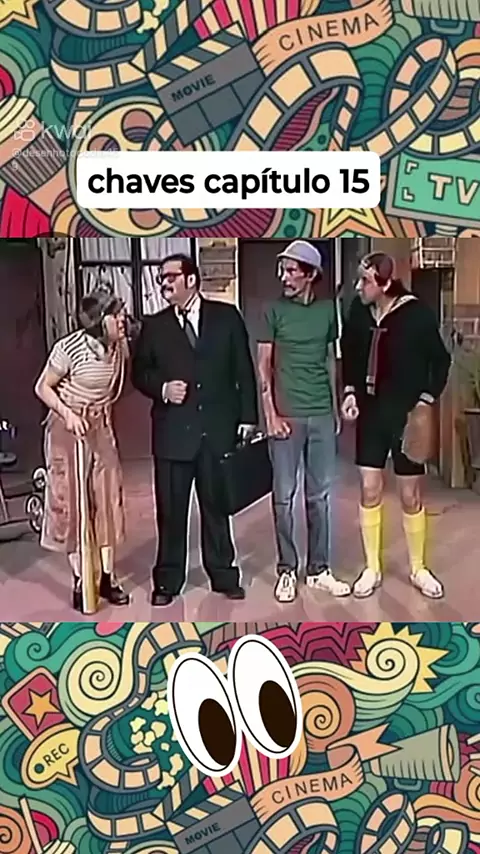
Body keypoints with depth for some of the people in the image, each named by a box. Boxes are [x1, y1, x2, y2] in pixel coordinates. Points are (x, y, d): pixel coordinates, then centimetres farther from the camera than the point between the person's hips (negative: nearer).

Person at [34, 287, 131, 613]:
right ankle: (80, 581, 12)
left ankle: (108, 577, 16)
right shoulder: (69, 347, -20)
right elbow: (43, 387, -12)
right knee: (73, 501, 1)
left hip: (102, 428, 5)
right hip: (69, 428, -5)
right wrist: (68, 413, -24)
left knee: (108, 498, 5)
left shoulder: (120, 348, -4)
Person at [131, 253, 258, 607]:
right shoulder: (154, 326, 7)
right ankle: (168, 581, 21)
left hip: (218, 428, 0)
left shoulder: (227, 316, 4)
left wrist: (248, 417, -1)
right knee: (170, 510, 6)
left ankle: (224, 575, 26)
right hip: (172, 430, 1)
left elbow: (244, 370, 4)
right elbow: (139, 372, 10)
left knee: (217, 505, 11)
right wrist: (162, 388, -11)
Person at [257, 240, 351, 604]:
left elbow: (331, 360, 15)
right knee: (284, 496, 2)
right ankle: (287, 570, 14)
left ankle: (319, 569, 19)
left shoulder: (327, 309, 8)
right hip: (287, 415, -3)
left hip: (322, 415, 3)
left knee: (320, 494, 8)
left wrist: (335, 406, 11)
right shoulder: (275, 310, 0)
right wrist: (270, 413, -9)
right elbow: (264, 365, -1)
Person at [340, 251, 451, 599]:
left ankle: (418, 568, 26)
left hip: (406, 416, -3)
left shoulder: (416, 313, -14)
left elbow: (441, 360, -3)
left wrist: (427, 400, -10)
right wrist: (350, 391, -1)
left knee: (411, 495, 7)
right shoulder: (358, 310, -5)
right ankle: (372, 569, 21)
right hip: (371, 414, 3)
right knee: (370, 491, 6)